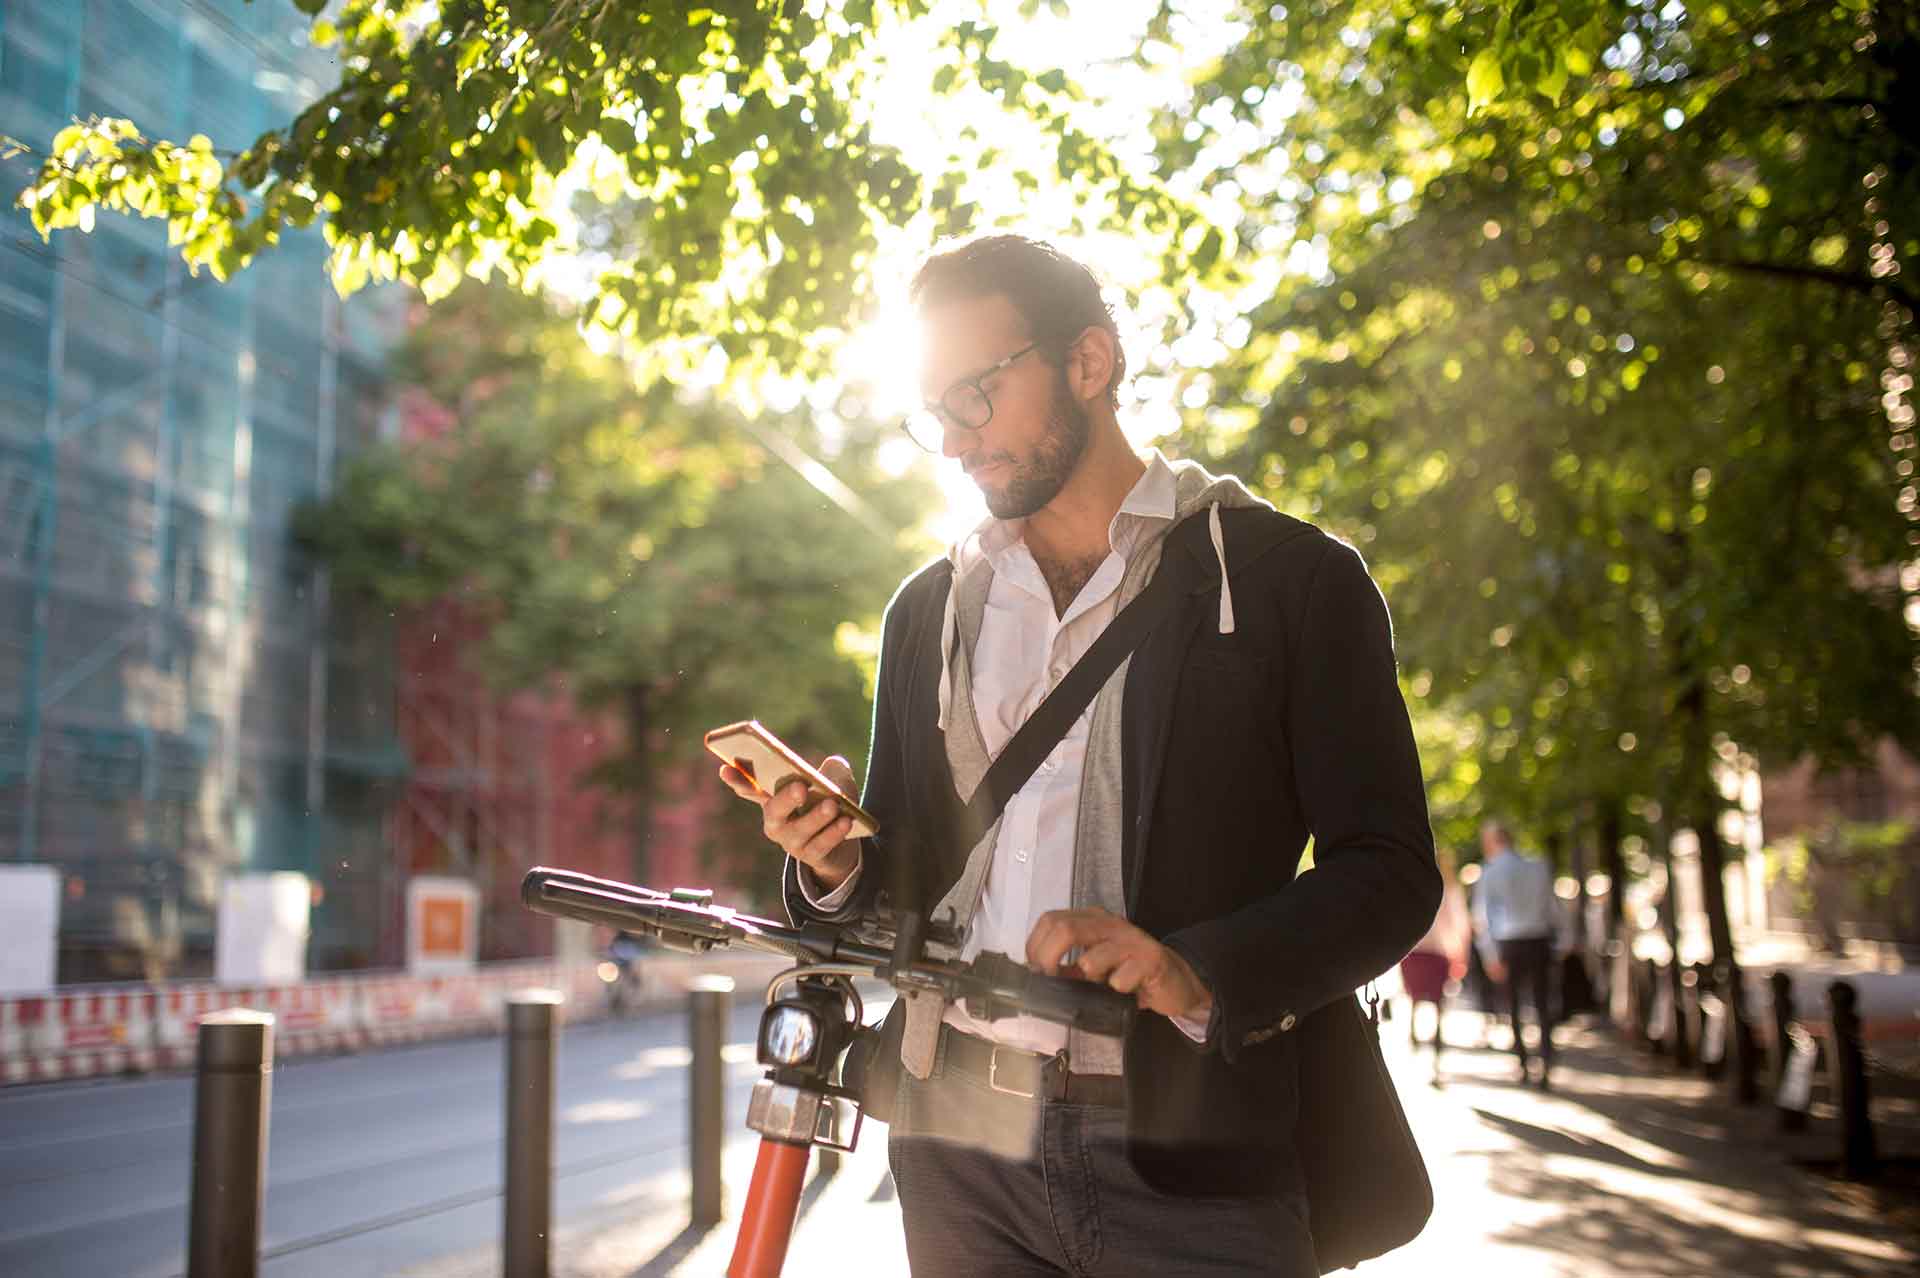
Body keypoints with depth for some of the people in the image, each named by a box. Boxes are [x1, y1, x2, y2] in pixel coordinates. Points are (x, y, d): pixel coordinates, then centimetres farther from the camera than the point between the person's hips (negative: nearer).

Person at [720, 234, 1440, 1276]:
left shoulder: (1289, 577, -2)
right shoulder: (927, 611, 12)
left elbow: (1388, 871, -6)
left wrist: (1199, 972, -22)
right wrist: (837, 864, -5)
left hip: (1195, 1160, -3)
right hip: (961, 1144, 4)